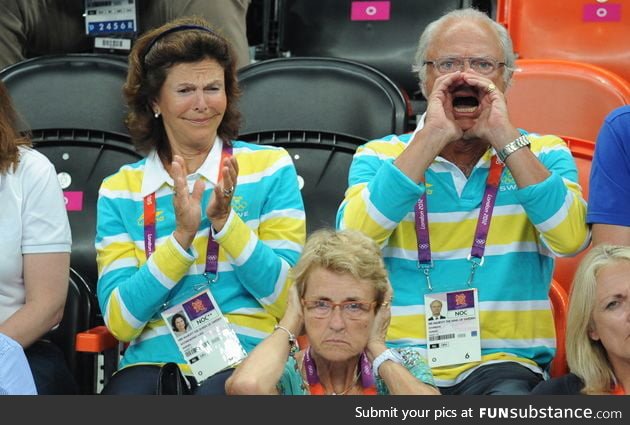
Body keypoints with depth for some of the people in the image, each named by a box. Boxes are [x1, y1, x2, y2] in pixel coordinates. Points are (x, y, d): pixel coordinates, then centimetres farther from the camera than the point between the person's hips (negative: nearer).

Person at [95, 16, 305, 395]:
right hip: (153, 360, 1)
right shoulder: (119, 190, 10)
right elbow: (120, 320, 1)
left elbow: (286, 298, 2)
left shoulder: (270, 167, 8)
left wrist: (225, 222, -11)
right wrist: (182, 236, -11)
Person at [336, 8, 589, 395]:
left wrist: (504, 136, -10)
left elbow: (571, 239, -9)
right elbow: (354, 237, -11)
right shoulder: (379, 156, 10)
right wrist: (432, 137, -11)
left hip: (503, 363, 0)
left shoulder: (544, 154, 11)